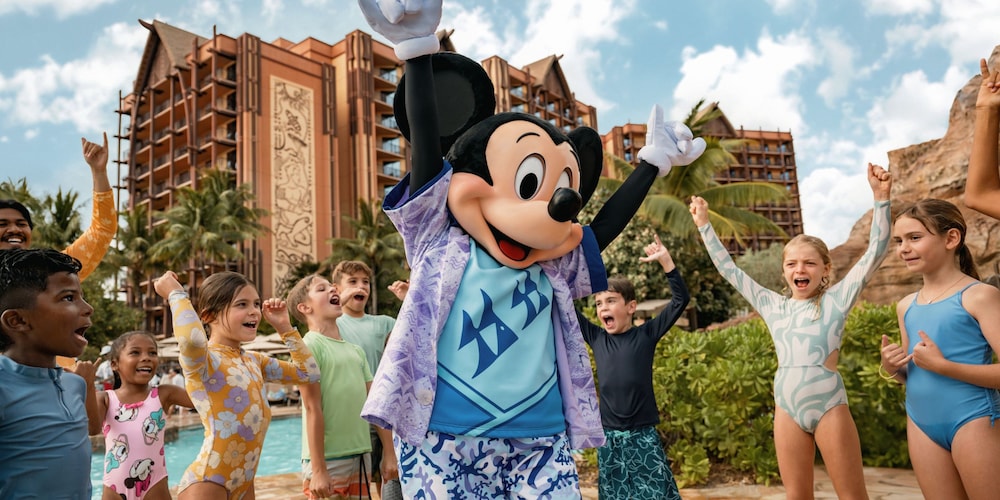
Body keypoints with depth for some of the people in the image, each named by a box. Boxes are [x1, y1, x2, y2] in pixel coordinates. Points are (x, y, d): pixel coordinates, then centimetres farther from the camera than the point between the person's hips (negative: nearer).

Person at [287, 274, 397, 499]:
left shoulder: (356, 350, 11)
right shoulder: (309, 345, -10)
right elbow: (313, 409, -14)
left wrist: (389, 452, 9)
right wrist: (318, 469, -16)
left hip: (361, 456, 7)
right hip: (328, 460, -6)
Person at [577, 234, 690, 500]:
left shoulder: (646, 335, -3)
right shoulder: (596, 338, 4)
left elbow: (681, 300, -7)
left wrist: (665, 261, -16)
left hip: (643, 435, -2)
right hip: (609, 437, 3)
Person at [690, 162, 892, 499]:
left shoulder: (835, 300, 2)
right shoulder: (772, 305, 10)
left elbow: (875, 252, -5)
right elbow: (729, 270, 15)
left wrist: (880, 198, -15)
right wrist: (704, 225, 16)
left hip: (829, 405, -3)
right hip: (786, 409, 4)